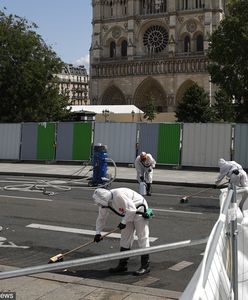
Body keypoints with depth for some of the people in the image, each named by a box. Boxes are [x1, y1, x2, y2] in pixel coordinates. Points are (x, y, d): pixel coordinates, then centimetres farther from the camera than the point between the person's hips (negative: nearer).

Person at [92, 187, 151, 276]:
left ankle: (145, 266, -1)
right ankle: (122, 265, 15)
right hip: (128, 214, 9)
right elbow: (101, 218, 8)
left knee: (142, 237, -7)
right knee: (125, 237, 8)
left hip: (139, 210, -9)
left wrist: (123, 222, -23)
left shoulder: (118, 195, -34)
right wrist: (98, 232, 3)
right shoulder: (105, 203, -5)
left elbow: (131, 209, -32)